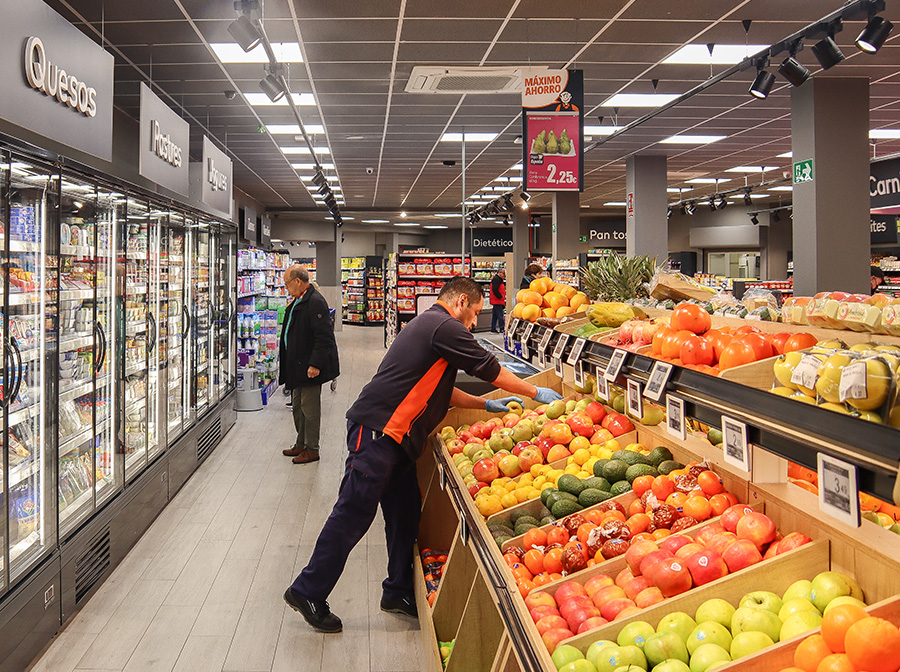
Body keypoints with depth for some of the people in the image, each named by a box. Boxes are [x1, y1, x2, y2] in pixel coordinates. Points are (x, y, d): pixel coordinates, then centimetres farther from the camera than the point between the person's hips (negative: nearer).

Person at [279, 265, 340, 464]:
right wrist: (286, 364, 21)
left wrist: (315, 364, -25)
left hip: (310, 367, -10)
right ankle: (301, 445, 29)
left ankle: (312, 450, 10)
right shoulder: (297, 302, 14)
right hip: (297, 366, 10)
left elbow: (324, 337, -23)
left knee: (310, 409, -1)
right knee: (297, 408, 17)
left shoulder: (316, 303, -18)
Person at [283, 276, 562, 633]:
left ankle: (399, 592, 25)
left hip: (393, 439, 11)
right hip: (377, 432, -11)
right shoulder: (446, 327, -10)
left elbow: (438, 388, 28)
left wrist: (485, 404, 27)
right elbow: (490, 369, -5)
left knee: (405, 513, 15)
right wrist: (536, 393, 7)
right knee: (354, 514, -4)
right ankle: (308, 591, 5)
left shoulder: (427, 324, 22)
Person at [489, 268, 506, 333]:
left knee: (495, 315, 12)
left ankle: (493, 329, 15)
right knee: (500, 315, -10)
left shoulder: (498, 279, 21)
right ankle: (501, 329, -10)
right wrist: (500, 297, -19)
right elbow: (494, 289, -23)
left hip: (496, 301, 11)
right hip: (498, 301, -11)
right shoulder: (496, 279, -13)